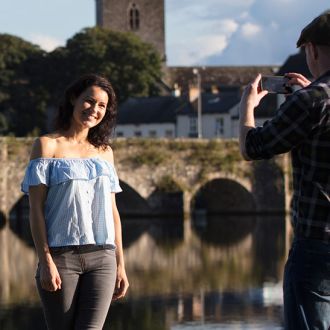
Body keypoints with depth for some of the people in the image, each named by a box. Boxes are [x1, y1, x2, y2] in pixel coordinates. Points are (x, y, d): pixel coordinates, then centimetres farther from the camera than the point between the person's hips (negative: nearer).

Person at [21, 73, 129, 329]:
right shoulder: (47, 145, 3)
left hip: (102, 259, 3)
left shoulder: (104, 152, 16)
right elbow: (36, 209, -3)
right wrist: (46, 262, -13)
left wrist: (121, 265, 13)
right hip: (61, 257, -3)